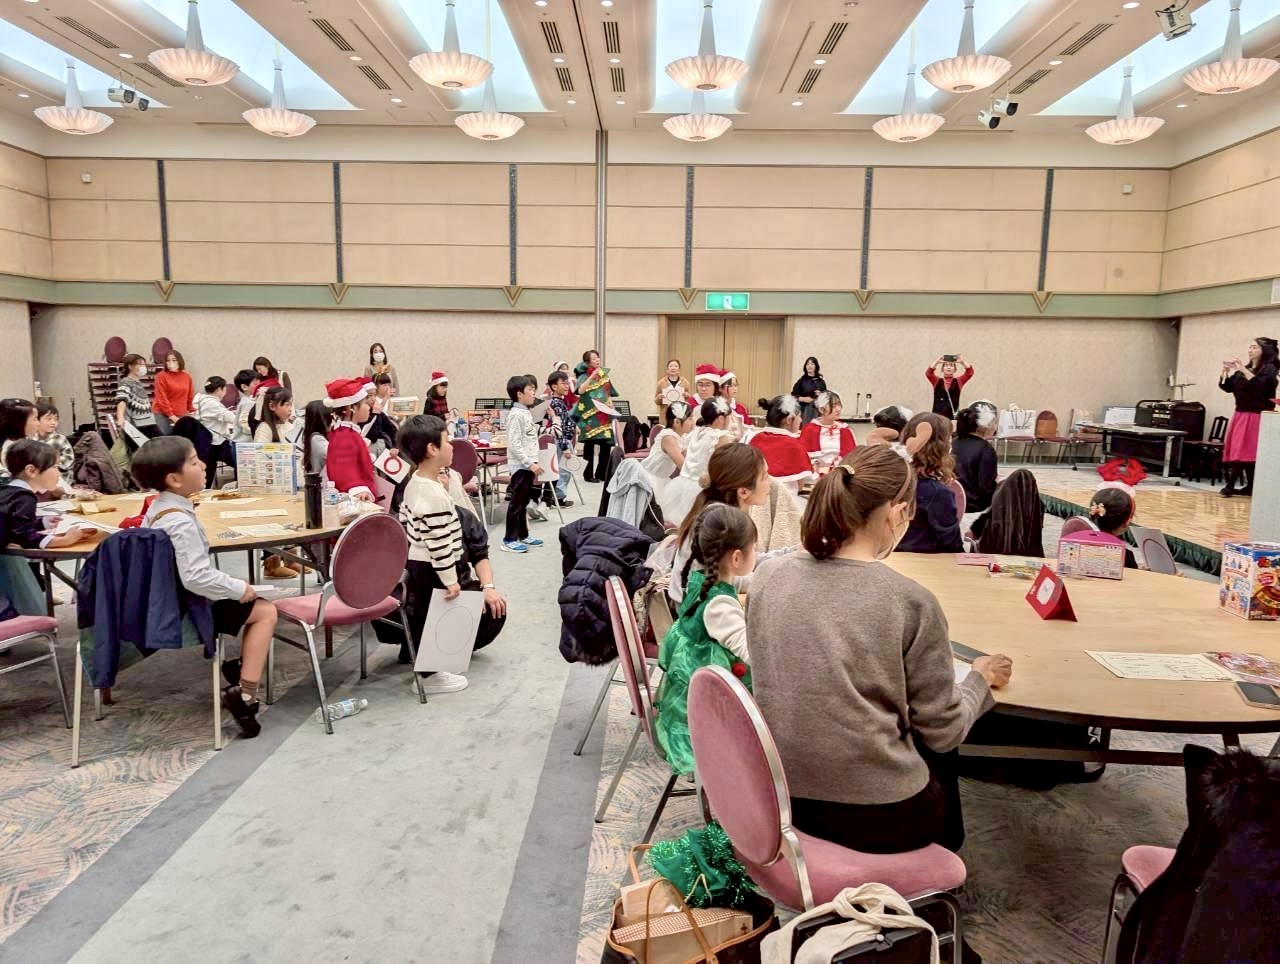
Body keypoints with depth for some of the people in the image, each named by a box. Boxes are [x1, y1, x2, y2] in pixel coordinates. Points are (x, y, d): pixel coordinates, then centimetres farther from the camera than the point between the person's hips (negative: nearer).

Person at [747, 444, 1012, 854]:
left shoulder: (768, 575, -7)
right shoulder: (912, 602, -19)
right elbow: (943, 732, -7)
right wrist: (980, 677, 12)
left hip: (788, 795, 4)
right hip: (877, 815, -4)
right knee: (939, 752, 30)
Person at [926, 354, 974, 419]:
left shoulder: (958, 381, 11)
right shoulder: (937, 381, 10)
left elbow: (970, 373, -2)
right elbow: (928, 373, -6)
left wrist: (962, 362, -18)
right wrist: (937, 362, -20)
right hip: (938, 415, 0)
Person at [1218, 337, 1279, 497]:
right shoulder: (1244, 369, 15)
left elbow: (1260, 385, -21)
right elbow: (1228, 387, 12)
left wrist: (1243, 370, -22)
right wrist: (1225, 372, -3)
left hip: (1257, 416, -7)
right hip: (1241, 414, 7)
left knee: (1244, 451, -10)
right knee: (1243, 452, 5)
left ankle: (1230, 485, -15)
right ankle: (1250, 487, 9)